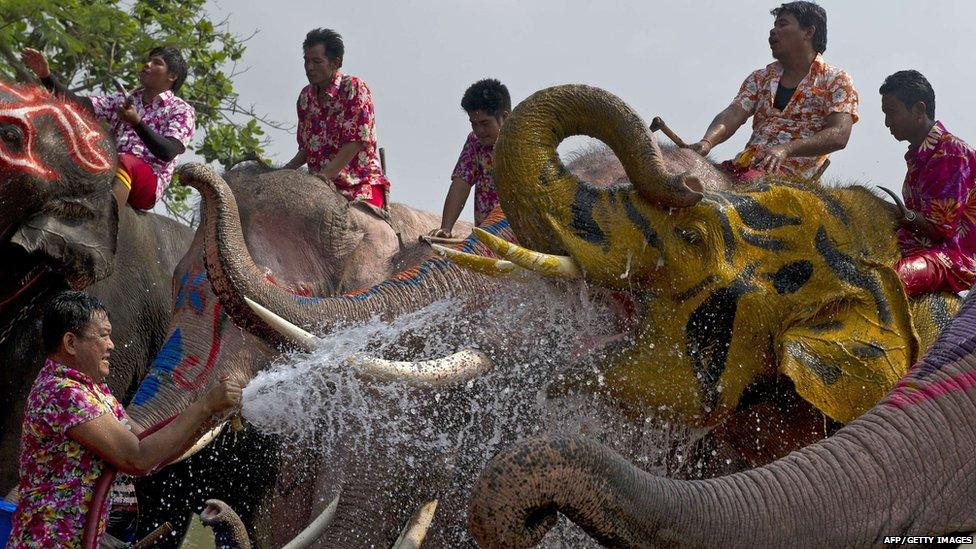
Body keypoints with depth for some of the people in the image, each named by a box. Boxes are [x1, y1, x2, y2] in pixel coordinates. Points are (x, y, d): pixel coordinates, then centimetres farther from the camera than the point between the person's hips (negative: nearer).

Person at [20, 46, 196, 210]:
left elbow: (167, 153, -7)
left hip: (149, 181, -5)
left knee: (124, 162, -37)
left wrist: (137, 122, -19)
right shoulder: (122, 100, 26)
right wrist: (46, 76, -2)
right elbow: (80, 104, 11)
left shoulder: (181, 110, 11)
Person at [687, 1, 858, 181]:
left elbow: (839, 136, -9)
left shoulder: (836, 81, 7)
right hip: (743, 166, 4)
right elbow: (732, 115, 7)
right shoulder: (760, 78, 23)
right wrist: (707, 142, -17)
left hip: (790, 177, -4)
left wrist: (785, 149, -25)